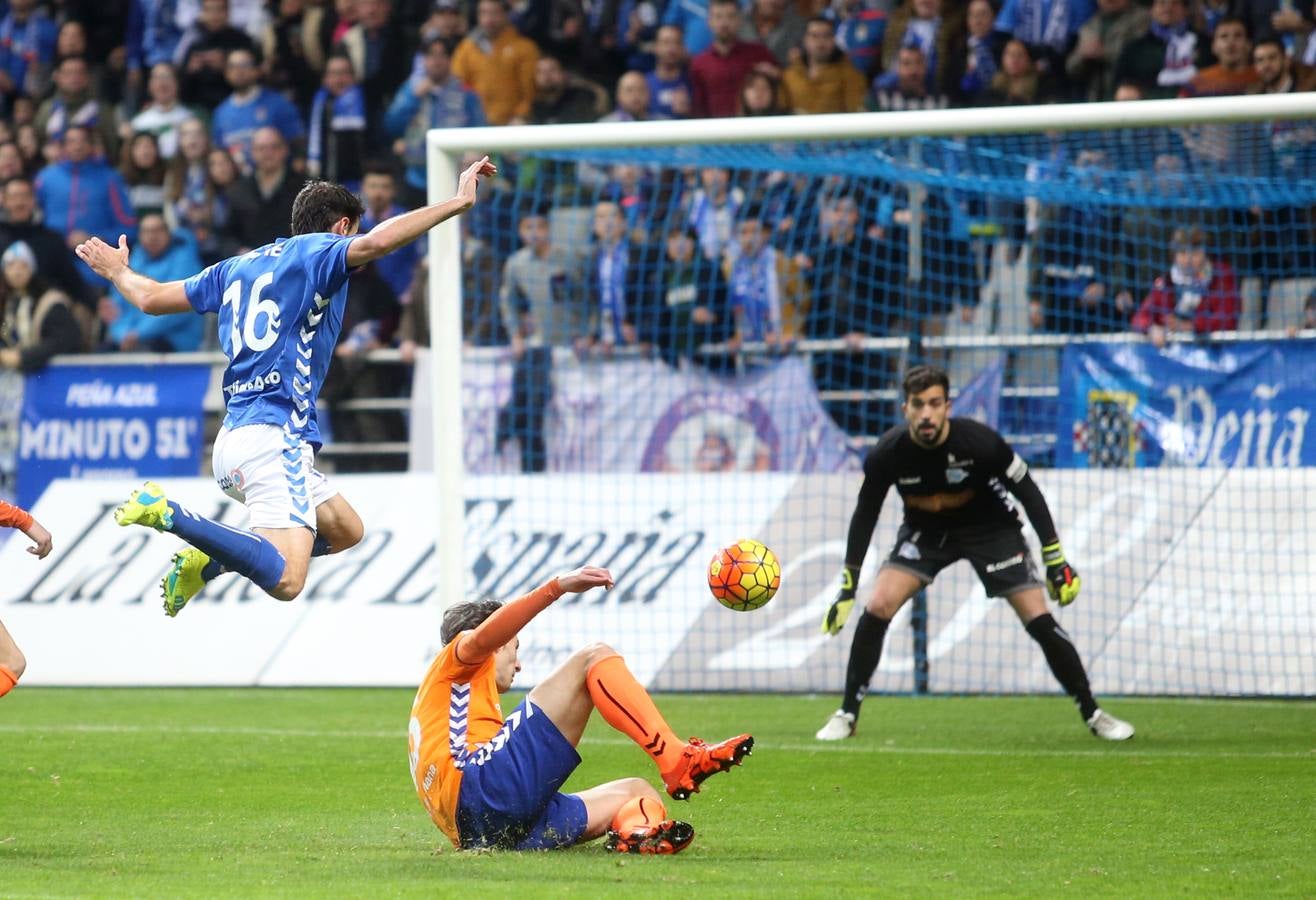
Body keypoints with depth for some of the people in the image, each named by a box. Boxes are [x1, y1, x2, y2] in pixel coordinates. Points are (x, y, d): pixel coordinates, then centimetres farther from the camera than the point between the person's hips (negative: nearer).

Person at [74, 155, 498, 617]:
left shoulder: (237, 267, 22)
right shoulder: (319, 251, 1)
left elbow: (151, 298, 30)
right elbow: (377, 241, -20)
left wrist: (117, 271, 51)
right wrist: (459, 202, -17)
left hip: (235, 437, 9)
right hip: (274, 436, -9)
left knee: (345, 531, 24)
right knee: (285, 580, -21)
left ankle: (207, 561, 12)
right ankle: (168, 514, -25)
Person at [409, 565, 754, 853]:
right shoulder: (453, 664, 21)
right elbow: (484, 636, -5)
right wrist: (559, 586, -16)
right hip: (481, 783, -9)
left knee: (638, 792, 17)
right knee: (595, 659, -4)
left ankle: (637, 830, -25)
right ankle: (678, 760, -25)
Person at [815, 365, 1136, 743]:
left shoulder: (980, 442, -30)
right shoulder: (887, 455, -24)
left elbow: (1028, 493, -15)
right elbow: (864, 517, -9)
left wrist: (1055, 559, -14)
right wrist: (847, 589, -8)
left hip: (989, 528, -2)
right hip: (925, 531, 2)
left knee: (1040, 622, -11)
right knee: (877, 608, -17)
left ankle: (1093, 715, 5)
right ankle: (847, 715, -3)